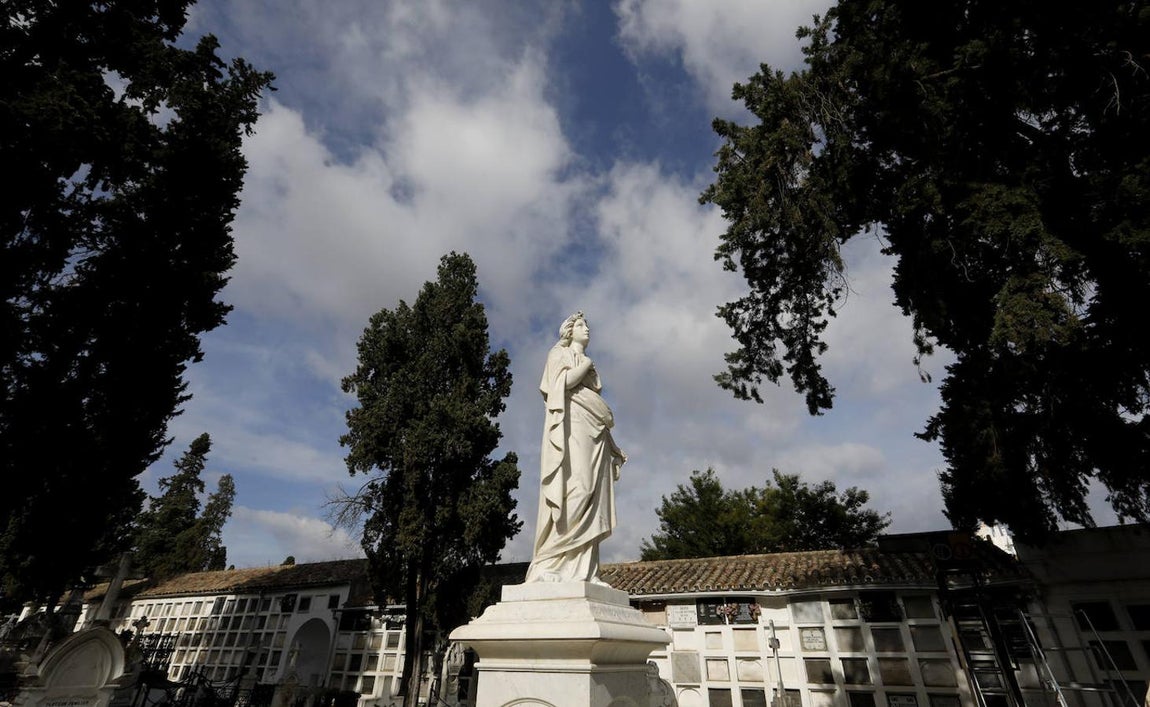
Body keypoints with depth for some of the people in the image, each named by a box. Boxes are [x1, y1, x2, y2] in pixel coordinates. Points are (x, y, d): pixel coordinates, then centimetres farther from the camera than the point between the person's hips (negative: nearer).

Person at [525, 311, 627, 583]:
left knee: (591, 498, -4)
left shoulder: (589, 363, 29)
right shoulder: (559, 353, 11)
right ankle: (547, 565, -18)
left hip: (593, 433, 7)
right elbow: (562, 383, -11)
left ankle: (584, 570, -6)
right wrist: (586, 365, 3)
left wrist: (614, 446, 18)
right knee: (575, 490, -20)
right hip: (572, 427, -7)